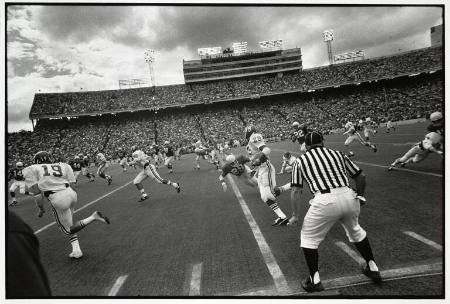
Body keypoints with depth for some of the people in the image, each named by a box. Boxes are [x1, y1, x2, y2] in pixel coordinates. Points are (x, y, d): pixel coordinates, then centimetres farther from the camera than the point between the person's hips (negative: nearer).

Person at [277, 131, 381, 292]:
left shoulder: (300, 160, 13)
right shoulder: (338, 154, 20)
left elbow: (296, 191, 8)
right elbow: (361, 176, 20)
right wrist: (359, 197, 33)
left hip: (324, 201, -4)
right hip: (348, 196, 4)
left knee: (308, 238, 17)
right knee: (355, 231, 32)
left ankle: (315, 280, 20)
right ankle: (373, 268, 43)